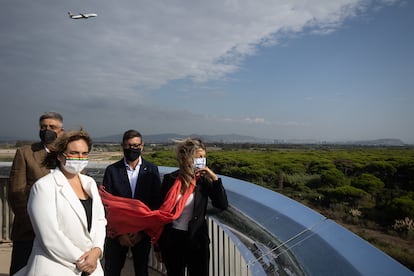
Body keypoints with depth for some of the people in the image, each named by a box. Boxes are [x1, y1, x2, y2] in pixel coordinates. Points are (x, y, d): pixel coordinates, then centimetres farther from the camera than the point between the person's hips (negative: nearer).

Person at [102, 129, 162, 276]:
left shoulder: (152, 170, -3)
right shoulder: (112, 170, -4)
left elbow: (156, 203, -3)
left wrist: (142, 231, -8)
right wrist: (119, 233, -9)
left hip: (143, 231, 1)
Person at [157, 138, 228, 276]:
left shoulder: (204, 180, -7)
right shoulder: (170, 179, -7)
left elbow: (223, 205, -11)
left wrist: (215, 179, -20)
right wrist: (158, 244, 3)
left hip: (197, 239, 0)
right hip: (172, 239, 1)